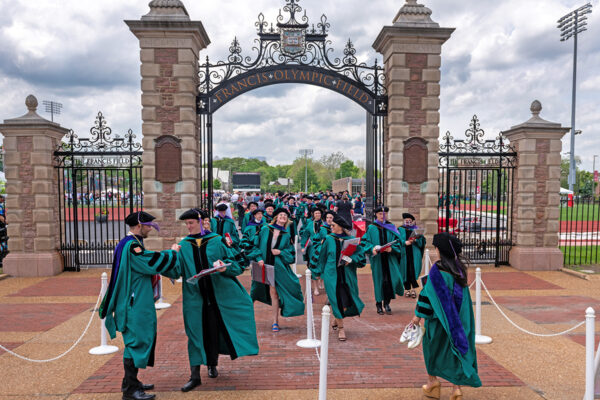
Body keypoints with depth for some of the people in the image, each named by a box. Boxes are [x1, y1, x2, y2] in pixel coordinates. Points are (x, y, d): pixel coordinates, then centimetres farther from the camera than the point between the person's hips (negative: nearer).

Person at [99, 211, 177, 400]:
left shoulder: (130, 244, 15)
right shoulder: (131, 246, -19)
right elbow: (153, 262, -22)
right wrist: (172, 253, -8)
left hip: (137, 302, 11)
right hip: (134, 305, -11)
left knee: (137, 341, 18)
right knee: (136, 342, -6)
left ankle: (130, 382, 29)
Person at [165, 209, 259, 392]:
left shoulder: (217, 241, -3)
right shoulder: (184, 246, 2)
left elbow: (235, 262, -2)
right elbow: (175, 271, -6)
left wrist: (225, 268, -23)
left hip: (219, 294, -1)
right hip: (195, 296, 1)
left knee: (213, 331, 11)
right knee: (196, 333, 4)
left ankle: (212, 364, 36)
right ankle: (195, 376, 14)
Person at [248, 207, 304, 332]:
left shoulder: (287, 235, 5)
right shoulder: (265, 230, 4)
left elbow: (291, 252, 6)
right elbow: (256, 245, 5)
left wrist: (280, 252, -10)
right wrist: (259, 258, -8)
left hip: (278, 267, -1)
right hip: (264, 265, 1)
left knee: (273, 292, -6)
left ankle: (275, 322, 3)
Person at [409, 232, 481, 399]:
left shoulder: (437, 270, -20)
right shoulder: (460, 267, 0)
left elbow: (428, 293, -17)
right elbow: (462, 294, 9)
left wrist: (418, 315, -9)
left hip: (441, 318, -5)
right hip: (460, 318, 5)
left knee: (433, 347, 16)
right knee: (457, 348, 12)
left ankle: (433, 381, 26)